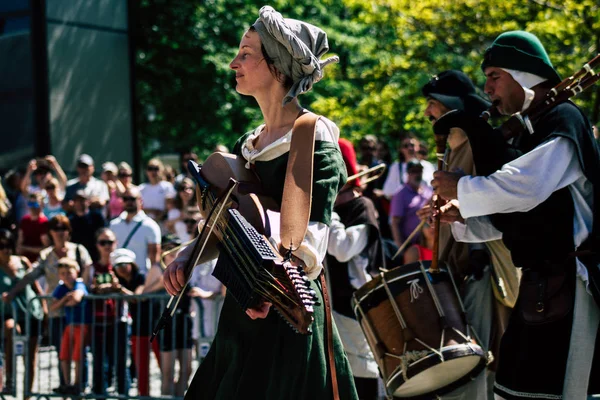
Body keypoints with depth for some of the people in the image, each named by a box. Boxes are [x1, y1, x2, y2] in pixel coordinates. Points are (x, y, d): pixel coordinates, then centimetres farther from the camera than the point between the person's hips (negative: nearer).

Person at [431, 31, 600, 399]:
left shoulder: (562, 120, -12)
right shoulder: (529, 131, 18)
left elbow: (520, 190, -27)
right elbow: (515, 218, 22)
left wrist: (460, 190, -11)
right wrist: (462, 218, 5)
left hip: (570, 283, -10)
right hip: (542, 284, 10)